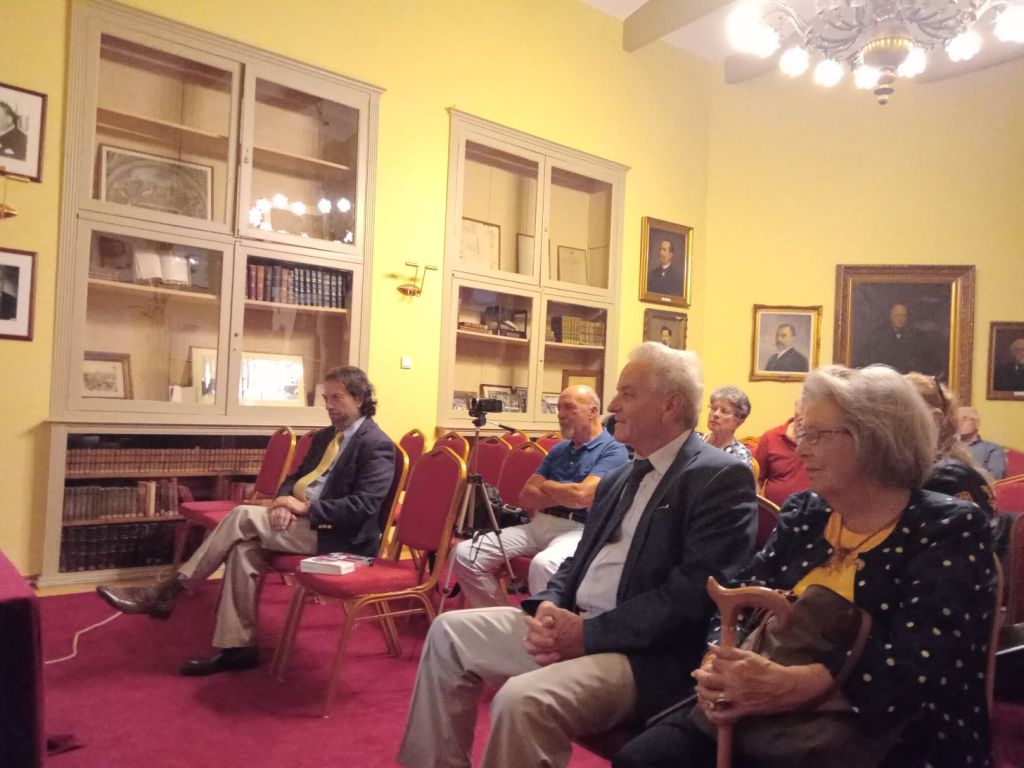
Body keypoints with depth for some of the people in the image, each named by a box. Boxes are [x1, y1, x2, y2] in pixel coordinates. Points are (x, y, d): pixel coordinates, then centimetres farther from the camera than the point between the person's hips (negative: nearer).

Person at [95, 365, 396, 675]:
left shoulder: (377, 445, -11)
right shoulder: (324, 436, 17)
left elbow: (364, 506, -21)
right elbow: (295, 477, 18)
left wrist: (307, 507, -21)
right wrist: (284, 502, -6)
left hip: (335, 535, -8)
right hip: (304, 521, 8)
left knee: (244, 516, -21)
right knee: (244, 548, -18)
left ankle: (167, 590, -11)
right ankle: (237, 647, -11)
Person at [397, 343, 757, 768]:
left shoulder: (722, 478, -11)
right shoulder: (618, 479, 16)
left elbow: (692, 594, -20)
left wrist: (589, 633, -19)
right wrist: (547, 607, -4)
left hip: (646, 654, -8)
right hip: (570, 623, 9)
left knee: (521, 700, -30)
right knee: (450, 631, 6)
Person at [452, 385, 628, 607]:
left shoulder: (613, 451, -4)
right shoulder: (558, 450, 18)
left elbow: (581, 496, -18)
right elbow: (526, 496, 11)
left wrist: (546, 485, 2)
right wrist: (565, 496, -6)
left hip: (578, 529, -7)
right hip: (539, 524, 7)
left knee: (543, 564, -41)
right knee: (465, 553, -8)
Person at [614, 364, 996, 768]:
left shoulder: (950, 532, -6)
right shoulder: (803, 513, 12)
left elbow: (920, 664, -20)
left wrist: (789, 685, -31)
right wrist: (718, 664, -17)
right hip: (771, 720, 5)